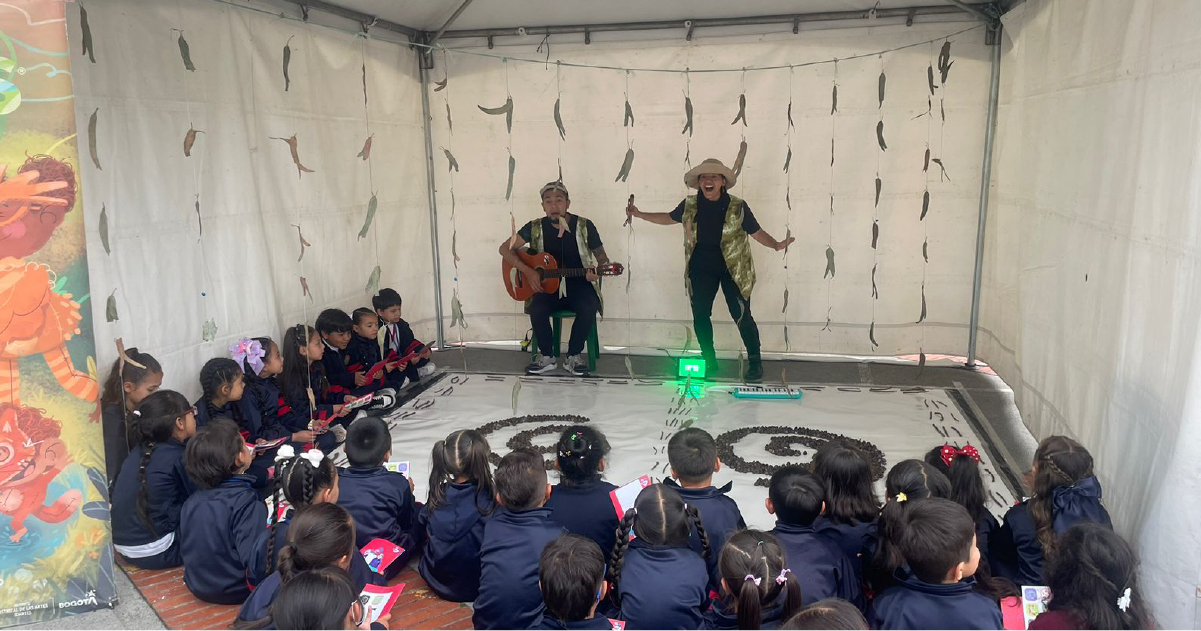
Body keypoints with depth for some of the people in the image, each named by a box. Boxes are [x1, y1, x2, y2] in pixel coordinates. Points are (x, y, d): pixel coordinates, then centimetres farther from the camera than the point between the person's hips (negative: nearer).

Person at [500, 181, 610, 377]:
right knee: (536, 309, -30)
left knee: (588, 309, -32)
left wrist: (598, 271, -21)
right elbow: (505, 248, -1)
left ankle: (574, 355, -8)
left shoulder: (584, 226, -5)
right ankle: (547, 356, -6)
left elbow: (602, 257, 3)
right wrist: (527, 271, -14)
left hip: (578, 284, -1)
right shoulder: (535, 227, -2)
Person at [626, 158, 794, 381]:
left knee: (742, 316, -4)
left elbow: (757, 232, -5)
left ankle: (755, 363, 13)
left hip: (733, 268, -3)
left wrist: (776, 245, -23)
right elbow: (669, 218, 15)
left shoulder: (737, 207, -11)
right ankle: (710, 362, 21)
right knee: (700, 316, 4)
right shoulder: (690, 205, -3)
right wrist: (640, 214, 11)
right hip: (701, 269, 3)